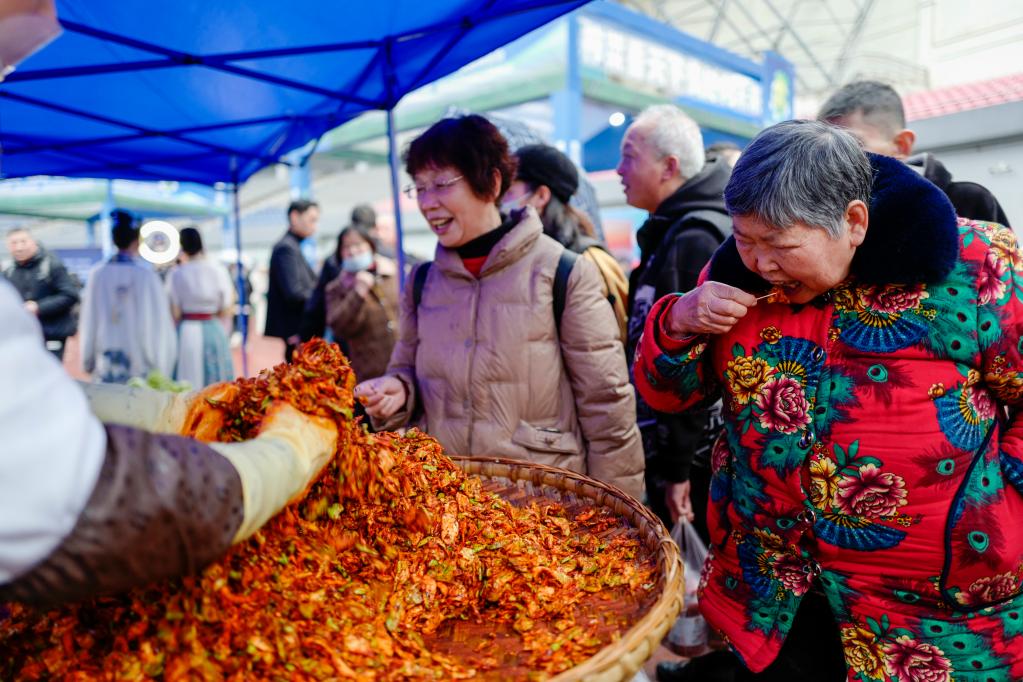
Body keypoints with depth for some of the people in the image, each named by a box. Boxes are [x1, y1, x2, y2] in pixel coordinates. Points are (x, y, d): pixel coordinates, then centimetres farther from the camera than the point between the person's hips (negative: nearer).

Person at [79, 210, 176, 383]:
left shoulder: (97, 274, -1)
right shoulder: (146, 275, -10)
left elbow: (88, 323, 5)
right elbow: (158, 324, -8)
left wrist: (88, 362, 16)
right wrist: (162, 369, 0)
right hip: (142, 368, -3)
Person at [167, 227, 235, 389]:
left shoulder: (176, 274, -5)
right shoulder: (218, 270, -3)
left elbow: (174, 313, -5)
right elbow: (227, 310, -1)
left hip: (185, 333, -1)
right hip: (213, 331, 1)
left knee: (186, 385, 6)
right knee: (216, 387, 7)